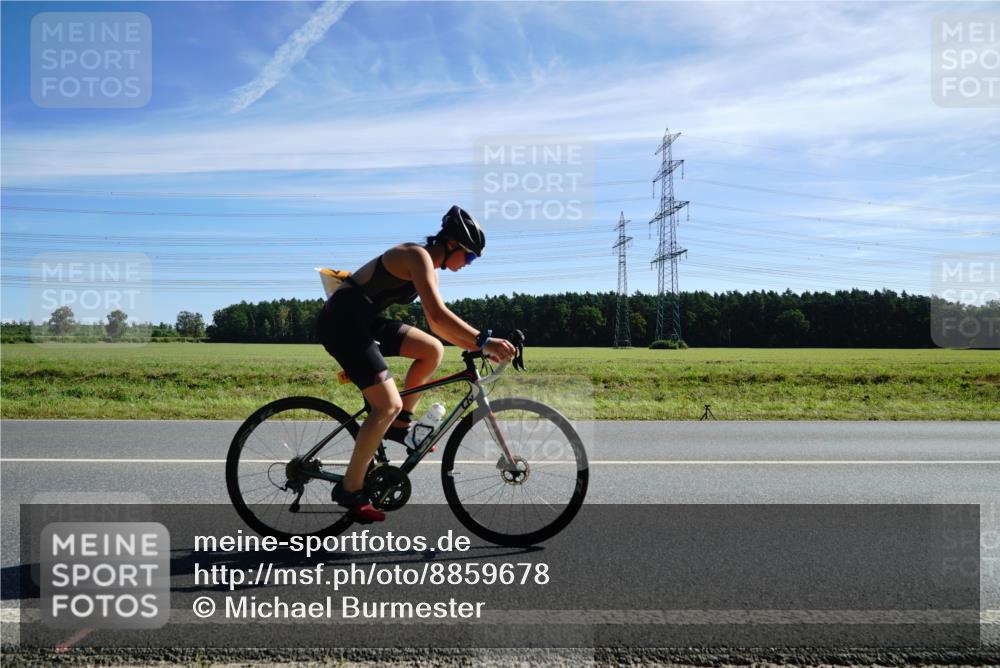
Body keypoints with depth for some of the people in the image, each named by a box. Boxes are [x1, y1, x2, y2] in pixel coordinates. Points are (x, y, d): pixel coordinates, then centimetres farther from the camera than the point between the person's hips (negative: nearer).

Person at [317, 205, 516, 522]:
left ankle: (399, 426, 11)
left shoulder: (428, 266, 13)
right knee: (389, 404, -13)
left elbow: (437, 324, 16)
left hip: (364, 321, 9)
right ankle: (350, 489, -2)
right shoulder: (419, 256, -16)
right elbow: (439, 314, -29)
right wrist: (483, 341, -32)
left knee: (433, 350, 1)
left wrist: (476, 346, 9)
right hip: (343, 321, -9)